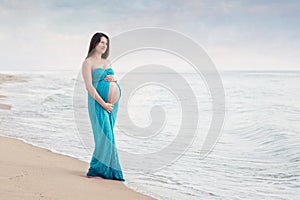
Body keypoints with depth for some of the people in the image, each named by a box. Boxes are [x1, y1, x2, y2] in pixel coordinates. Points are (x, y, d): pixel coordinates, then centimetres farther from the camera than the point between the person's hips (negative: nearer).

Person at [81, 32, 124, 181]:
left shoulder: (107, 62, 17)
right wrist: (103, 104, -16)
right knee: (105, 135, -11)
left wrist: (114, 78, -2)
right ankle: (97, 169, -2)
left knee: (107, 135, 6)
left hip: (111, 103, 7)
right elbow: (89, 86, -12)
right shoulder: (88, 62, -4)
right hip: (97, 102, -7)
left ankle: (102, 168, 14)